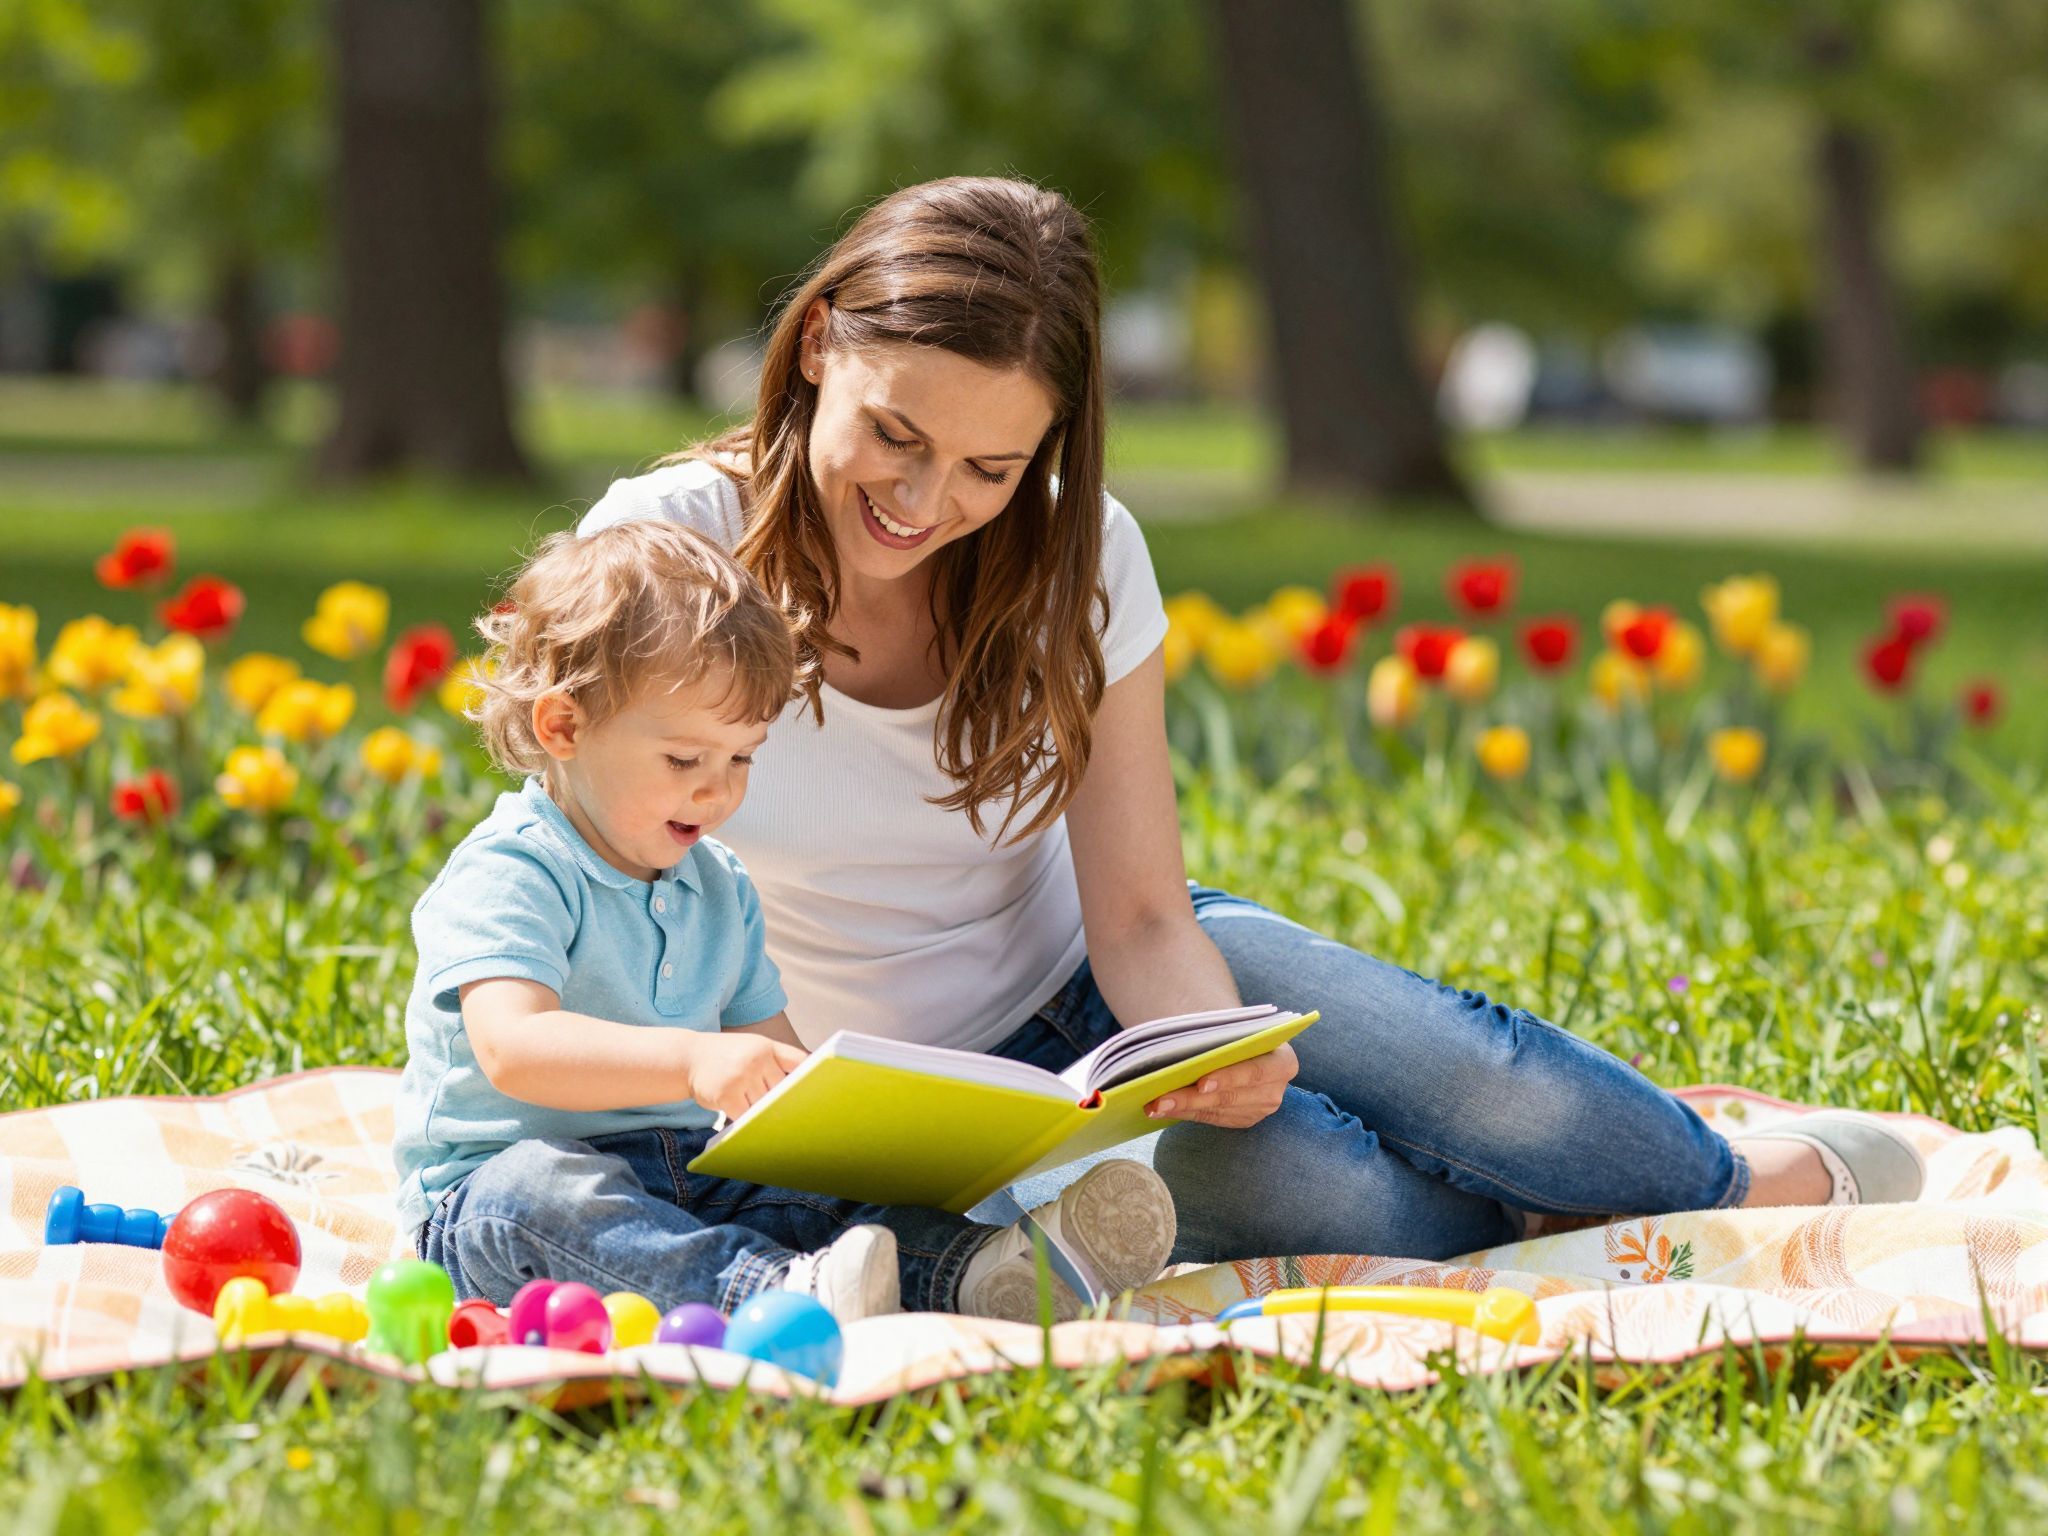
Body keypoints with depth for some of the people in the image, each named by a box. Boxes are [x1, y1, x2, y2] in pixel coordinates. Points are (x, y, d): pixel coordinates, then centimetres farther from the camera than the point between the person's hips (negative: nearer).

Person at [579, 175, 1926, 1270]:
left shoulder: (1079, 557, -9)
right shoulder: (662, 551, -19)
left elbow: (1138, 920, -10)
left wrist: (1210, 1041, -34)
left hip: (1096, 982, 3)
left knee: (1466, 1077, -23)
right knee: (1285, 1182, -32)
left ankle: (1755, 1178, 5)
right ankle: (1545, 1224, -4)